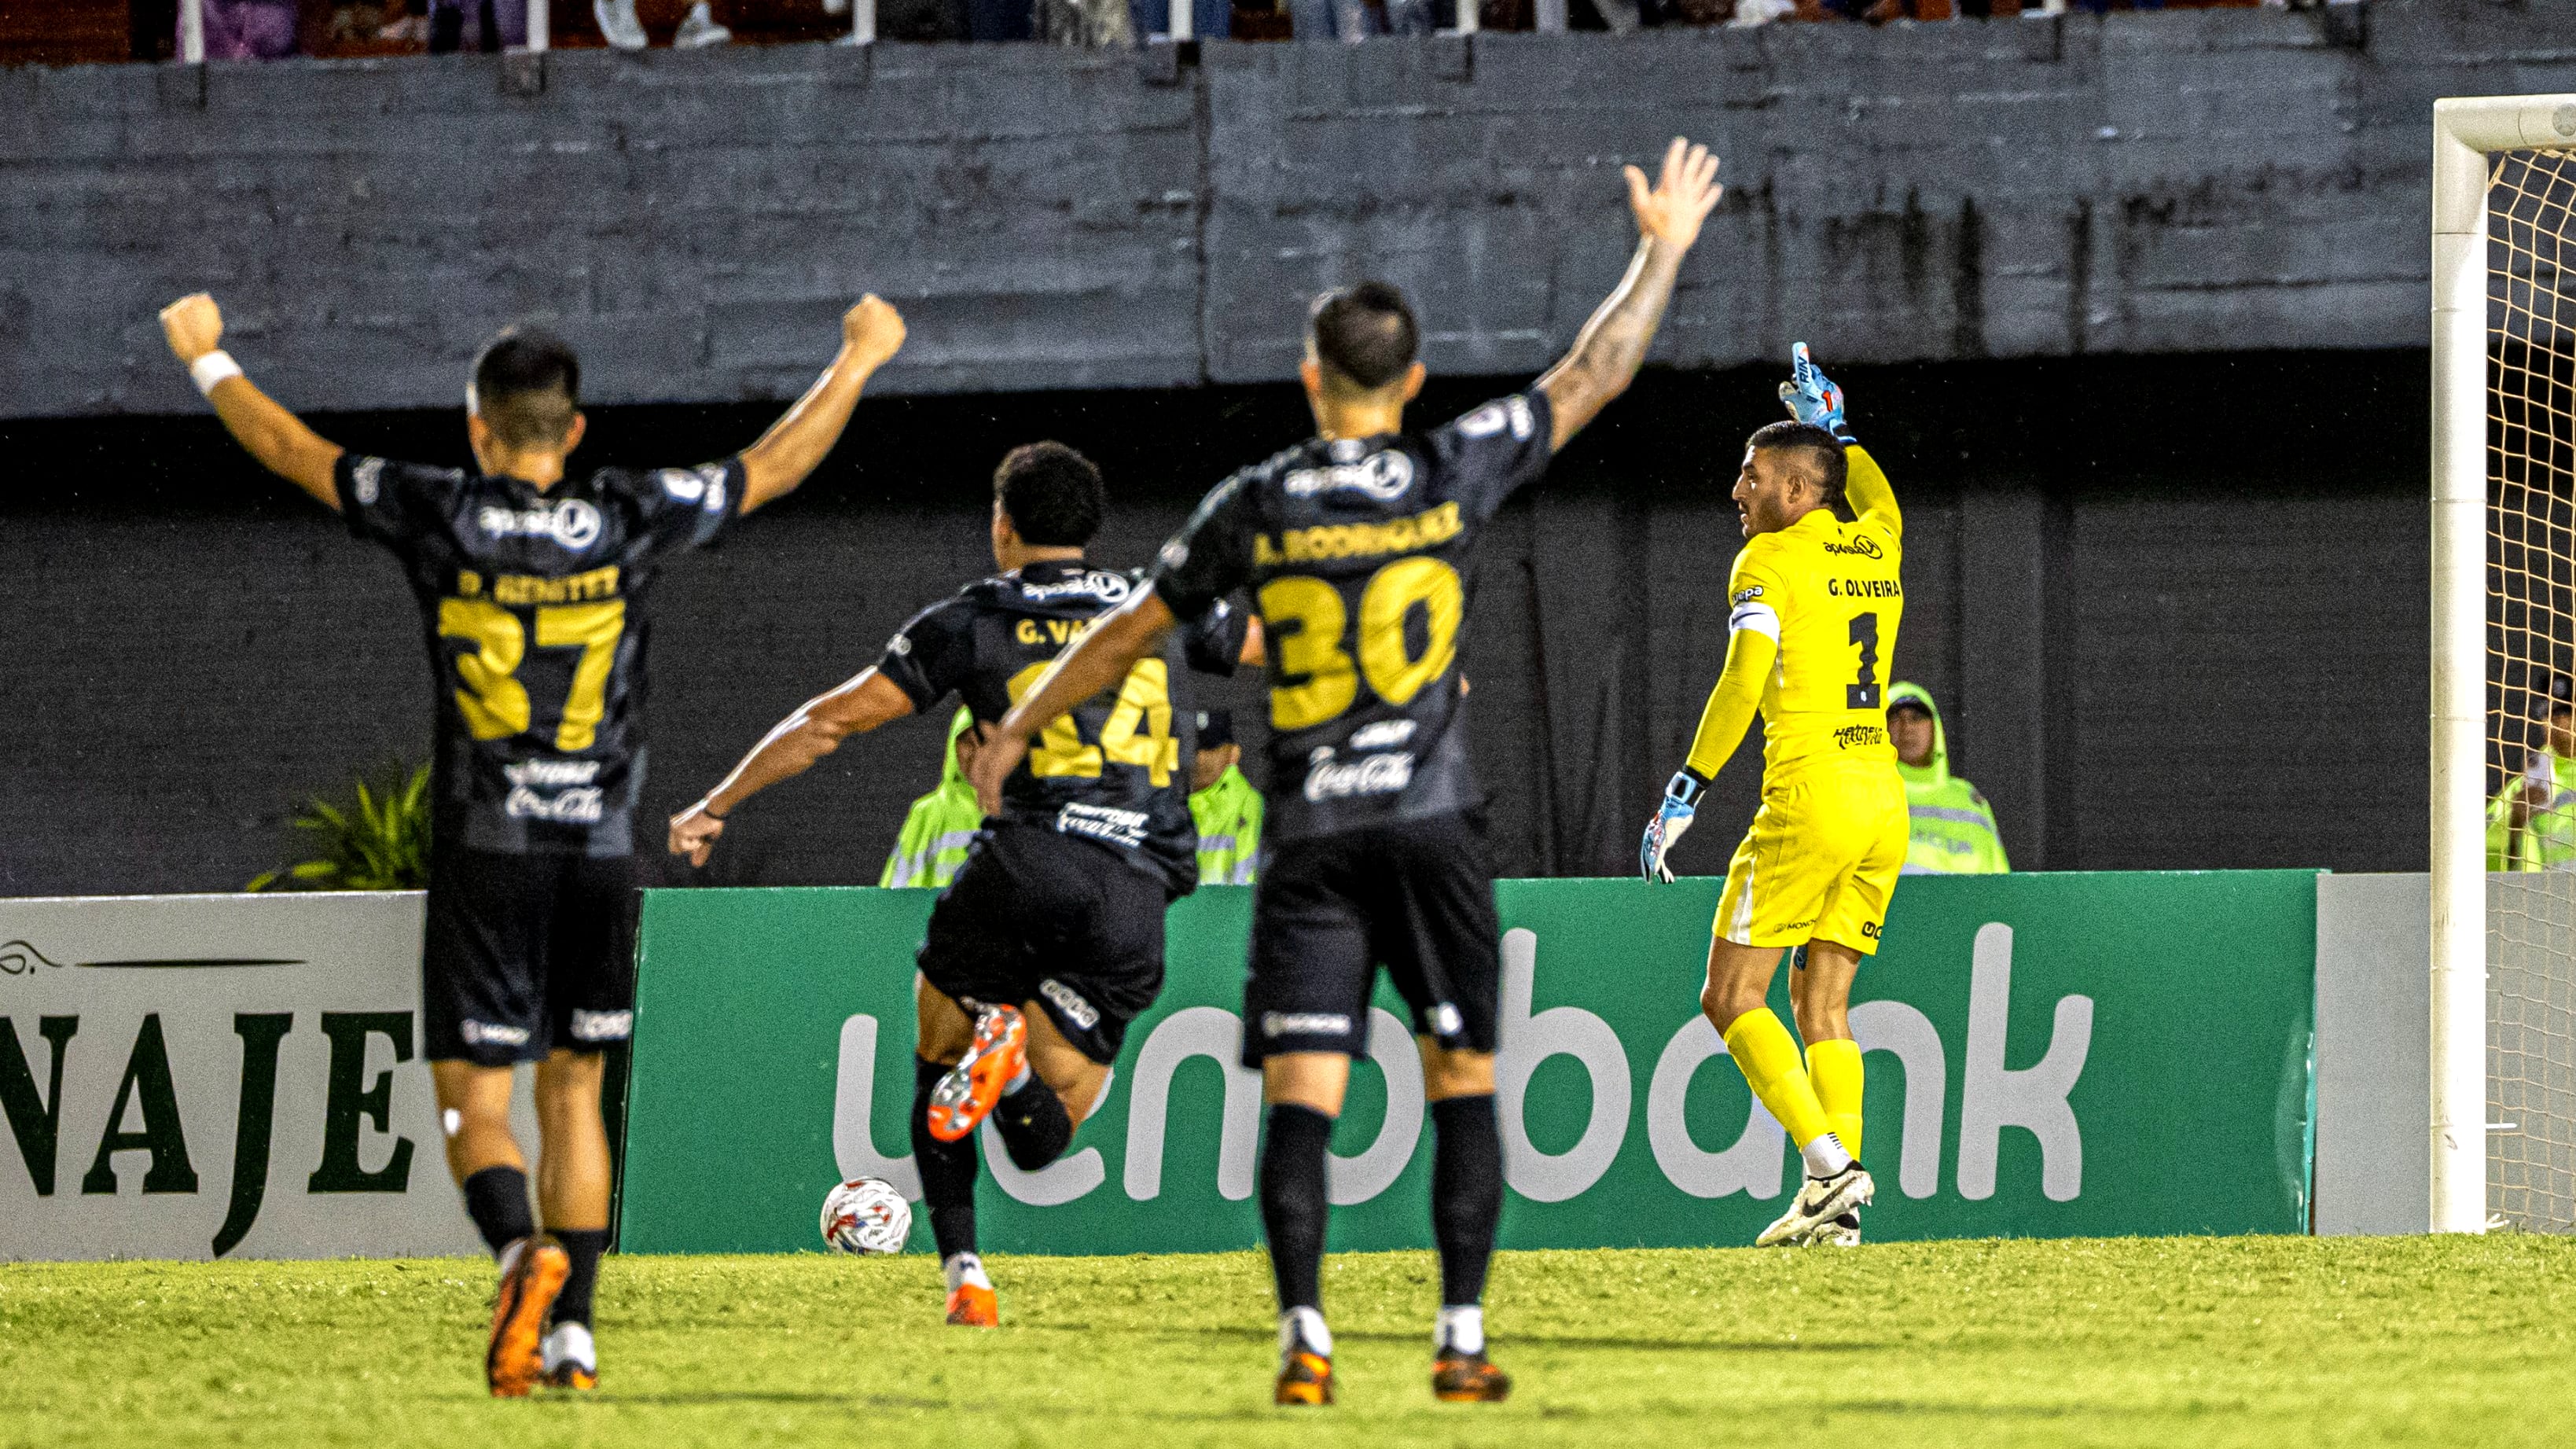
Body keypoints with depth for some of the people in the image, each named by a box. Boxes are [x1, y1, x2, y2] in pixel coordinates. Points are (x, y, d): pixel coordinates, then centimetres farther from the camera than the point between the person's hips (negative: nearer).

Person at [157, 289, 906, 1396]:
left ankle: (525, 1253, -31)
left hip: (484, 851, -2)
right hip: (601, 850, 2)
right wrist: (858, 361, 27)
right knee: (573, 1092, 12)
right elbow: (776, 467, 11)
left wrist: (207, 361, 24)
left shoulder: (441, 516, -6)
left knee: (474, 1098, -2)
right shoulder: (630, 519, -2)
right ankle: (572, 1335, 7)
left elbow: (291, 452, 7)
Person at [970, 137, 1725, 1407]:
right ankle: (1462, 1339, 2)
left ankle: (1304, 1337, -14)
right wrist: (1663, 250, 24)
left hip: (1310, 842, 0)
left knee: (1299, 1100, -3)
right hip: (1434, 826, 0)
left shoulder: (1256, 506, 0)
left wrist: (1016, 730, 23)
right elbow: (1590, 378, 11)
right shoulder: (1453, 476, -1)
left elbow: (1128, 635, 9)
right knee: (1463, 1085, 7)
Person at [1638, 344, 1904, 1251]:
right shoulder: (1877, 547, 13)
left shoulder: (1770, 561, -6)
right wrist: (1834, 428, 47)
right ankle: (1837, 1206, 0)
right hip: (1885, 800, 7)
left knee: (1732, 997, -1)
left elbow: (1743, 681, -17)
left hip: (1810, 795, -7)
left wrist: (1684, 794, -16)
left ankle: (1828, 1161, -16)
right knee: (1822, 1004, 11)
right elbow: (1877, 501, 40)